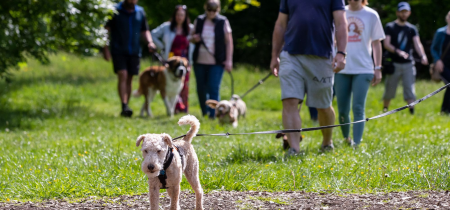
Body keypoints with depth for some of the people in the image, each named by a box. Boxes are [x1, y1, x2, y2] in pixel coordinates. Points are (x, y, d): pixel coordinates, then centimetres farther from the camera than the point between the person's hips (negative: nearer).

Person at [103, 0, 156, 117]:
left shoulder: (140, 12, 10)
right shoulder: (115, 11, -2)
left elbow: (144, 30, 18)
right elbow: (106, 29, -2)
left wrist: (149, 42, -2)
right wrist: (105, 49, -9)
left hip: (134, 52, 4)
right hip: (119, 51, -4)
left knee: (129, 79, 5)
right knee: (123, 76, -17)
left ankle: (124, 111, 11)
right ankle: (124, 106, -25)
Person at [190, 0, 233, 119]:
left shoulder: (223, 22, -2)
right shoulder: (199, 21, 6)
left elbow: (229, 42, 0)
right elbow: (192, 39, 17)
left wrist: (229, 60, -8)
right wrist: (194, 39, -8)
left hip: (216, 62, -4)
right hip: (200, 61, 4)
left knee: (213, 89, -11)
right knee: (201, 88, 9)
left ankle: (212, 115, -13)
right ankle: (204, 112, 26)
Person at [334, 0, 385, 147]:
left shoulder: (371, 16, 3)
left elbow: (376, 43, 6)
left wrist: (378, 68, 2)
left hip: (363, 70, -2)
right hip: (341, 69, 2)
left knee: (358, 108, -11)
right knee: (342, 110, 5)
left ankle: (356, 143, -14)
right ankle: (346, 138, 26)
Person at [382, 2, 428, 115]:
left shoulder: (412, 29, 11)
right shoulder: (390, 27, 2)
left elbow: (417, 43, -4)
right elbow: (386, 44, -8)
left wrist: (422, 56, -24)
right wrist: (398, 51, -27)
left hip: (408, 64, 2)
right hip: (394, 64, -2)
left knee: (410, 87, -8)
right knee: (389, 89, 4)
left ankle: (412, 112, -14)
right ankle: (384, 111, 22)